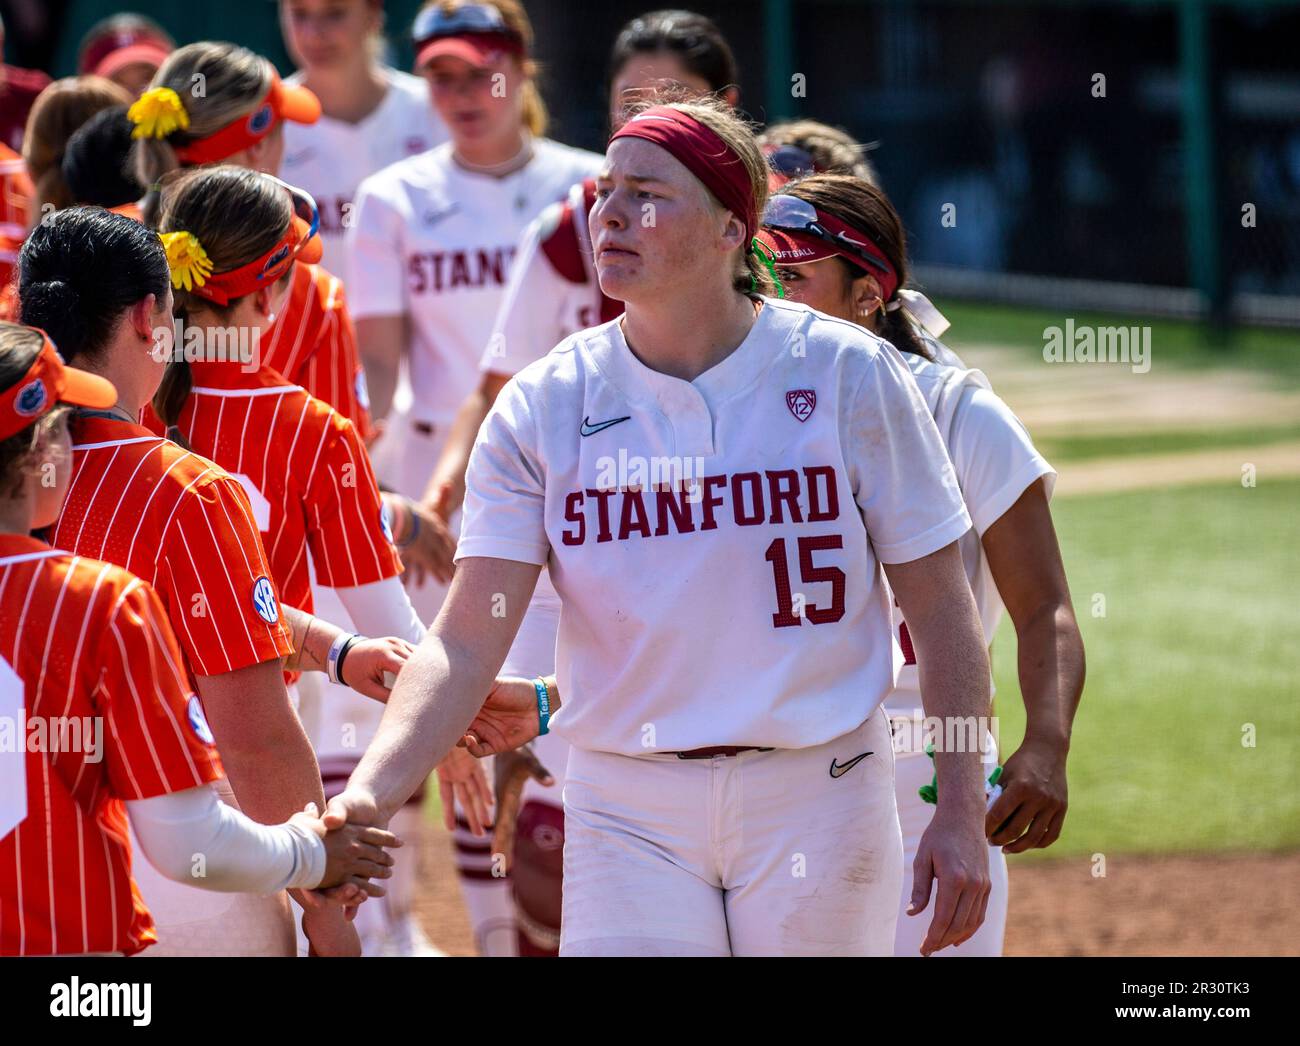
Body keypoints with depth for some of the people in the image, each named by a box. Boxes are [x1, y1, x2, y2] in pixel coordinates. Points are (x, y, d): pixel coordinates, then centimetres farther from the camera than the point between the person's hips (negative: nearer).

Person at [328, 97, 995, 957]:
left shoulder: (849, 376, -3)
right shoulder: (541, 408, -1)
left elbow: (940, 605, 0)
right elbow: (466, 641, -8)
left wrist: (962, 813, -5)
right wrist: (369, 795, -23)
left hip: (818, 794, -1)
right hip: (627, 813, 1)